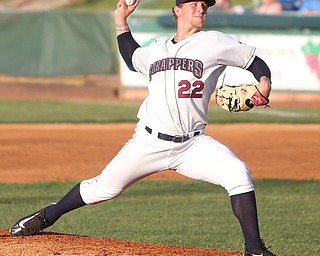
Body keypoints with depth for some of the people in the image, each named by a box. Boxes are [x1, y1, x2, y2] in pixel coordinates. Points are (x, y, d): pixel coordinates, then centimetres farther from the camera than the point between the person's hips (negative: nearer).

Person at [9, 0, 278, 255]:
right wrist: (121, 23, 27)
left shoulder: (215, 43, 1)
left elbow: (256, 62, 3)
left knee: (238, 173, -24)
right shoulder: (157, 48, 12)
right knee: (105, 187, 6)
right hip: (149, 142, 2)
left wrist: (264, 86, -16)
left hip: (193, 145, -2)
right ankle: (47, 216, 31)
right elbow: (133, 59, 34)